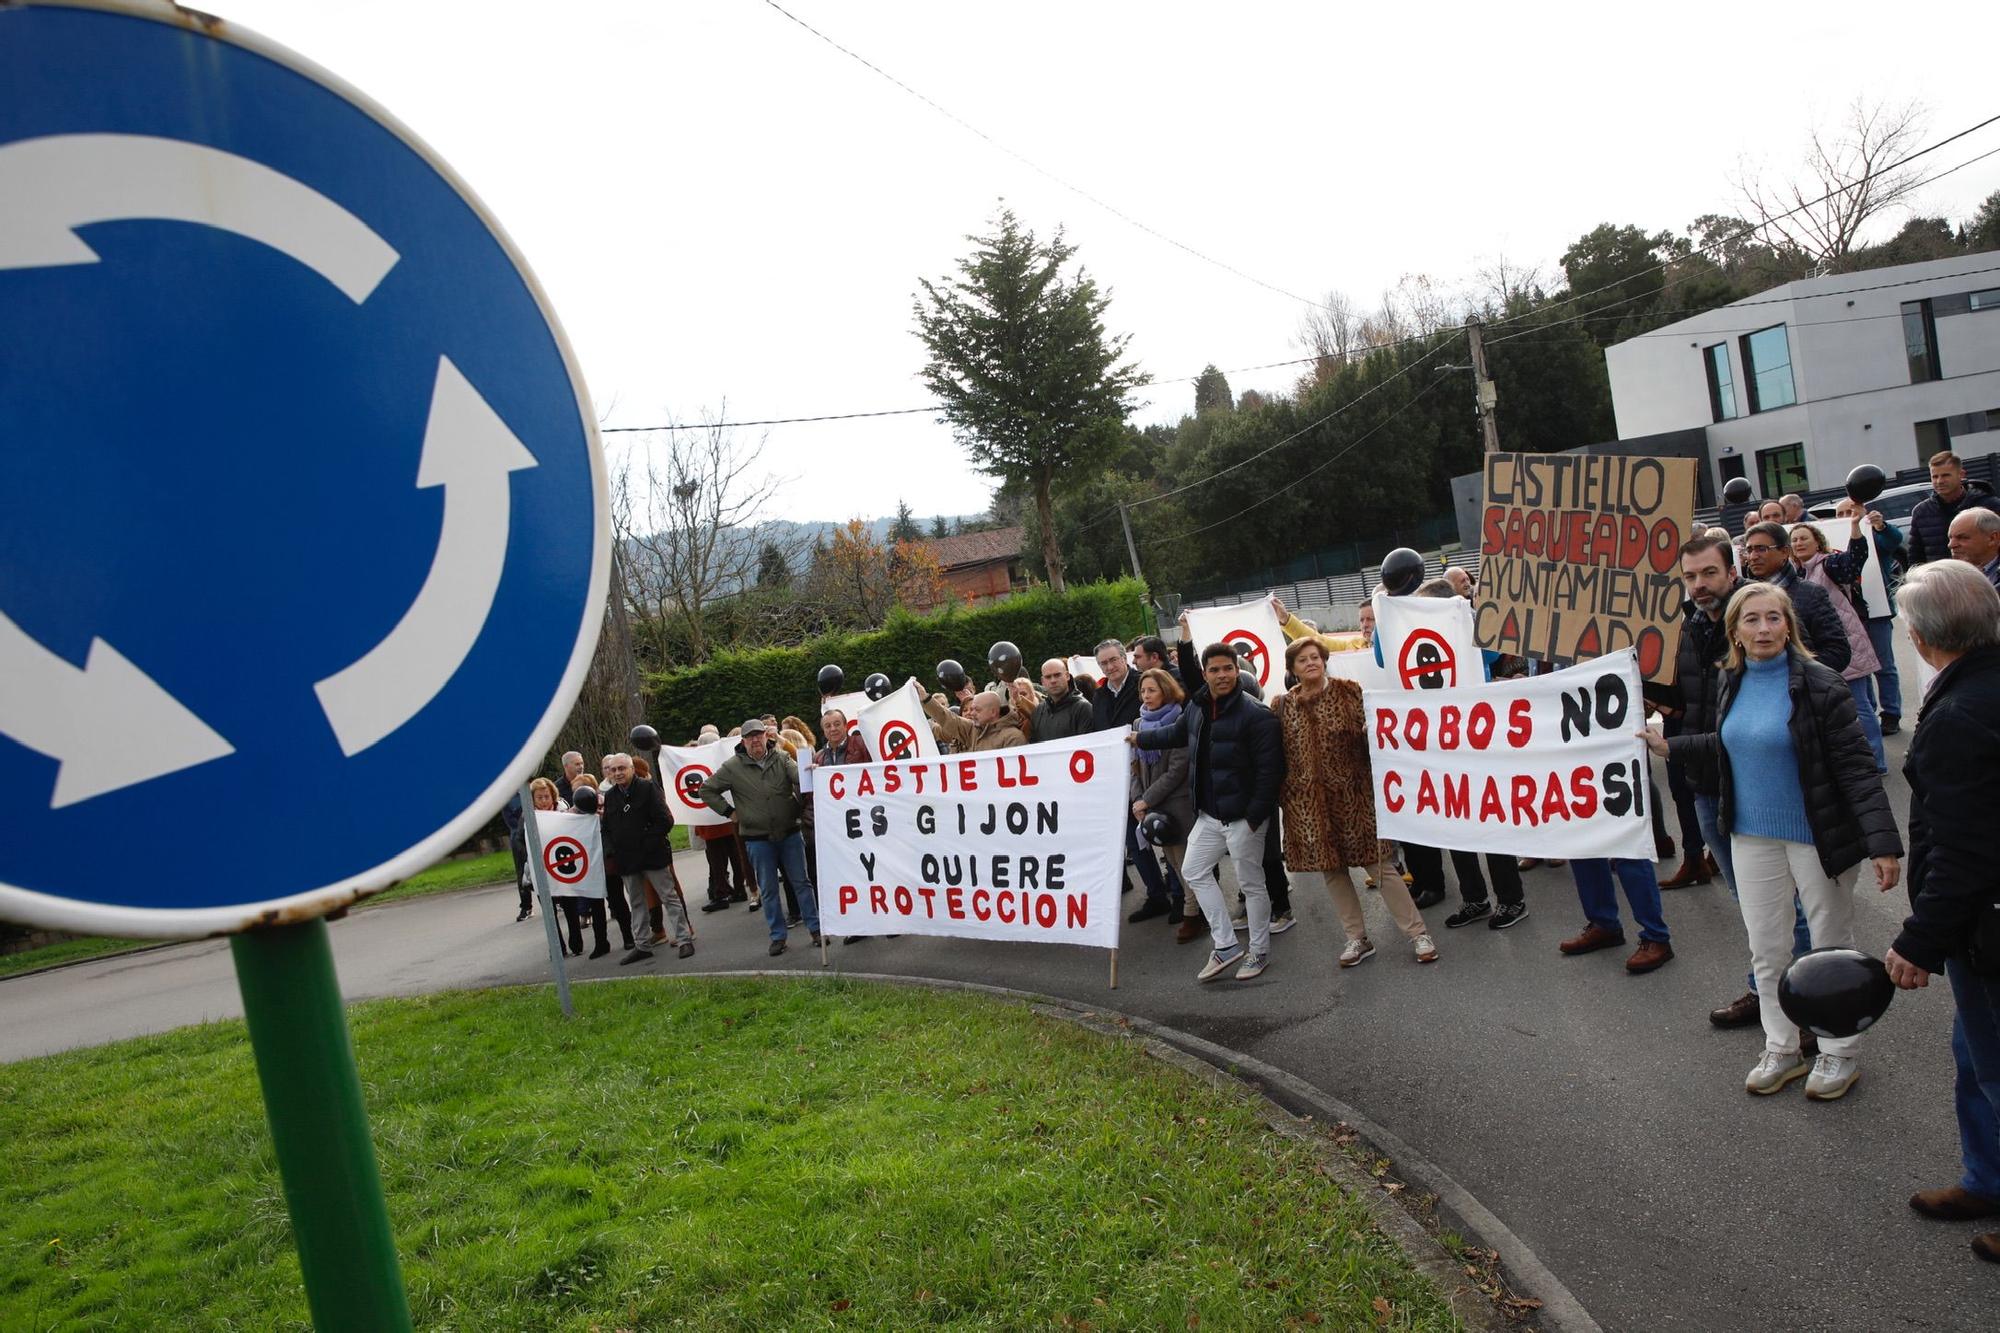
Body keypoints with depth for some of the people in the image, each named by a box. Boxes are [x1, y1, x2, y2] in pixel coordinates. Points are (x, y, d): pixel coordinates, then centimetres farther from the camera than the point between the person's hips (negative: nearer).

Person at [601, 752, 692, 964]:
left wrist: (648, 843, -15)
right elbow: (607, 828, 14)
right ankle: (643, 945, 22)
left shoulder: (647, 788, -8)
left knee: (669, 897, 0)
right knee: (636, 903, 13)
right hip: (626, 859, 6)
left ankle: (684, 939, 4)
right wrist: (611, 850, -1)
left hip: (653, 855, -6)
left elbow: (665, 821, -12)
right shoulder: (610, 796, 8)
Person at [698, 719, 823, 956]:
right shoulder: (732, 767, -4)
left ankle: (815, 928, 16)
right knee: (769, 889, 8)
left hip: (790, 833, 0)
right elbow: (707, 790, 5)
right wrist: (729, 811, -2)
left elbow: (800, 778, -18)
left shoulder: (782, 758, -2)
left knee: (801, 882, 7)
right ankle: (777, 935, 18)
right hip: (758, 838, 0)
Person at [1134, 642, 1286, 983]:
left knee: (1251, 884, 5)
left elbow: (1269, 771, -20)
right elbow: (1176, 733, 27)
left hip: (1242, 817, -8)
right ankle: (1226, 945, 22)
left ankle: (1259, 952, 23)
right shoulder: (1196, 709, 5)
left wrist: (1254, 817, -21)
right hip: (1209, 814, 8)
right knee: (1194, 871, 14)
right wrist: (1139, 738, 37)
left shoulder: (1256, 716, -18)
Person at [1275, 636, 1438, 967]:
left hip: (1351, 793, -3)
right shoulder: (1284, 705, 4)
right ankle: (1357, 938, 22)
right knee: (1331, 868, 9)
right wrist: (1282, 795, 3)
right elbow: (1278, 752, 6)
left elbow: (1368, 732, -2)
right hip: (1307, 800, 3)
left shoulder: (1348, 691, -2)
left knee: (1379, 864, -2)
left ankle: (1418, 933, 9)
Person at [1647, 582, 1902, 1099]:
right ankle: (1781, 1050, 28)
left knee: (1831, 946, 11)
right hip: (1752, 835, 6)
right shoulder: (1730, 683, 2)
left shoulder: (1820, 684, -16)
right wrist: (1669, 745, 18)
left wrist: (1882, 842, -24)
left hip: (1818, 836, -5)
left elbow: (1856, 767, -18)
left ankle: (1839, 1053, 28)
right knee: (1766, 949, 13)